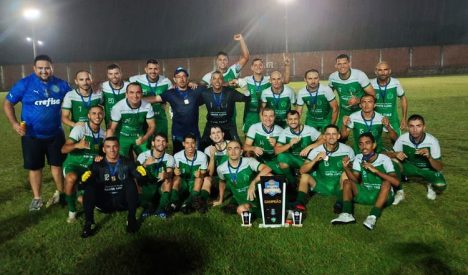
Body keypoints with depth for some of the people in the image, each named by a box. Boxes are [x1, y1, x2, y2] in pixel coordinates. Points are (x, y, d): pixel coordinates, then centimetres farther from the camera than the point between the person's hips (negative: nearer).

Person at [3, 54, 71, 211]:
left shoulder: (61, 85, -2)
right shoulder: (24, 84, -9)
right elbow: (8, 103, -3)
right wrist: (14, 123, -17)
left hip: (55, 134, 2)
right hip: (32, 135, -1)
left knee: (57, 164, 11)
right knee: (34, 167, 9)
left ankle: (60, 193, 29)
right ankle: (37, 198, 24)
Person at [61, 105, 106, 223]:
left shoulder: (103, 134, 3)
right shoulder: (79, 129, -14)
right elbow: (64, 149, -22)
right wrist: (77, 145, -42)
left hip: (91, 167, 5)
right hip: (74, 164, -5)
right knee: (71, 178, -38)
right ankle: (72, 211, -15)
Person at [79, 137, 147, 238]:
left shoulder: (127, 162, -3)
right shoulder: (98, 164, -2)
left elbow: (140, 178, -10)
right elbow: (87, 184, -11)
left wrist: (142, 174, -33)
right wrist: (84, 179, -35)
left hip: (123, 201, 0)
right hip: (105, 203, 1)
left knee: (130, 182, -25)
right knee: (89, 186, -21)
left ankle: (131, 219, -21)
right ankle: (89, 222, -21)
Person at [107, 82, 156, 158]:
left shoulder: (147, 106, -16)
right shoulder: (118, 107, -22)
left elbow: (152, 126, -5)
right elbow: (111, 129, -14)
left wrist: (144, 138, -23)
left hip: (139, 137, 2)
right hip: (123, 137, -2)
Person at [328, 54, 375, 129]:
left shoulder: (360, 75, -21)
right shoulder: (332, 77, -12)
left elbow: (372, 94, -16)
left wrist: (358, 100, -31)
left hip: (360, 110, -3)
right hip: (344, 111, 3)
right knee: (340, 134, 6)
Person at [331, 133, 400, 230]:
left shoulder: (384, 159, -14)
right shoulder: (358, 158, -2)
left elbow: (396, 182, -26)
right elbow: (355, 180, -8)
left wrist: (375, 170, -34)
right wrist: (346, 168, -24)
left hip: (383, 196, -4)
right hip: (365, 194, 4)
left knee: (387, 182, -31)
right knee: (347, 182, -13)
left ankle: (373, 217, -41)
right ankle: (347, 214, -31)